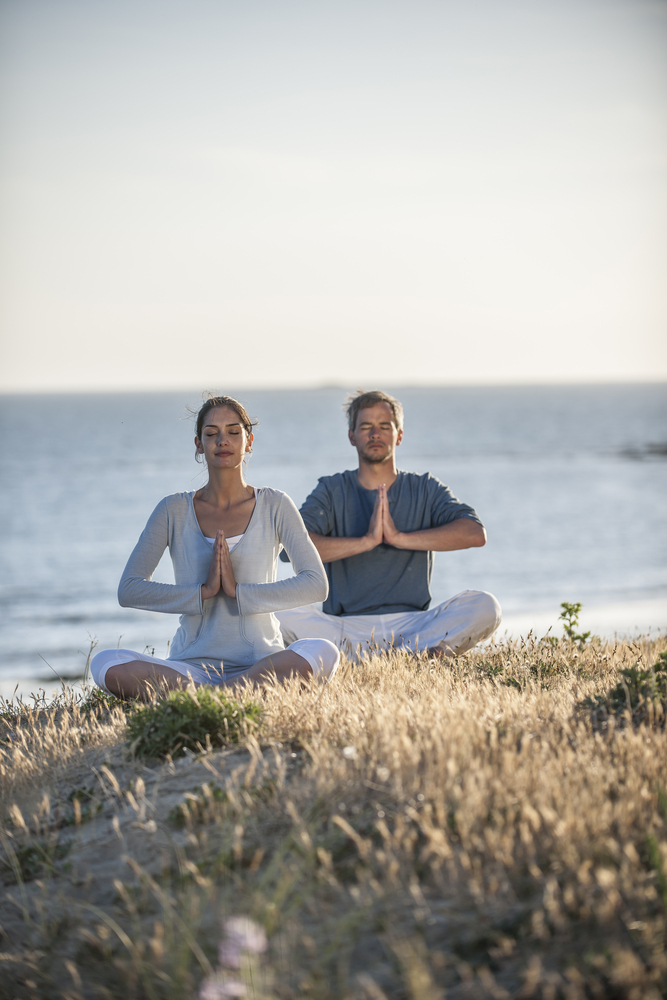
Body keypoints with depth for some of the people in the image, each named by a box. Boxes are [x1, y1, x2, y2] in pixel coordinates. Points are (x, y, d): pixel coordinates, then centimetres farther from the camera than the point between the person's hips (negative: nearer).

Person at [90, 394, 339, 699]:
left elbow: (316, 584, -5)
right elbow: (129, 589, -1)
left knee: (324, 652, -33)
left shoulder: (274, 506, 6)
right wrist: (203, 592, -12)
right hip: (193, 665, 1)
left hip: (261, 660, -1)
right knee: (105, 664, -27)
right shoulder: (174, 511, 8)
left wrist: (239, 591, -15)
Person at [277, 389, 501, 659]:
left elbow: (476, 533, -5)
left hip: (412, 623, 0)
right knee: (282, 616, -31)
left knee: (485, 606, -25)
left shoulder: (425, 489, 14)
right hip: (347, 626, 0)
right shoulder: (332, 490, 11)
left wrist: (400, 537, -12)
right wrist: (366, 541, -15)